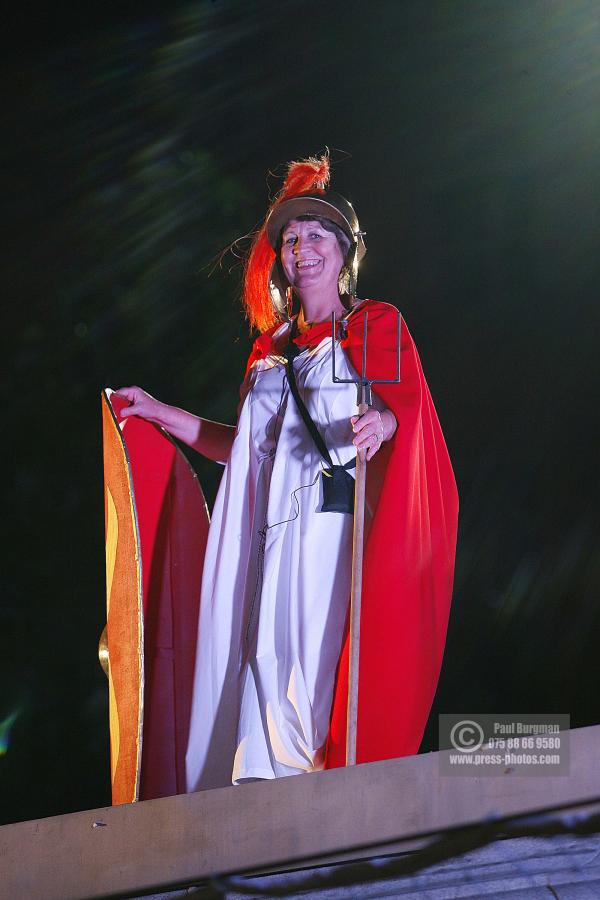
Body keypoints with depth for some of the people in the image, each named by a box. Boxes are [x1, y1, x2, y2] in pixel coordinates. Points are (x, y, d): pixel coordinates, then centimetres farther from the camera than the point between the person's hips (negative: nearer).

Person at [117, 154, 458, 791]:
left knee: (319, 656, -17)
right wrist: (159, 413, 25)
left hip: (339, 518, -5)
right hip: (275, 531, 5)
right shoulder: (272, 345, 24)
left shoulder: (376, 324, 9)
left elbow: (409, 405, -4)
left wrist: (381, 422, -28)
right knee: (266, 654, -7)